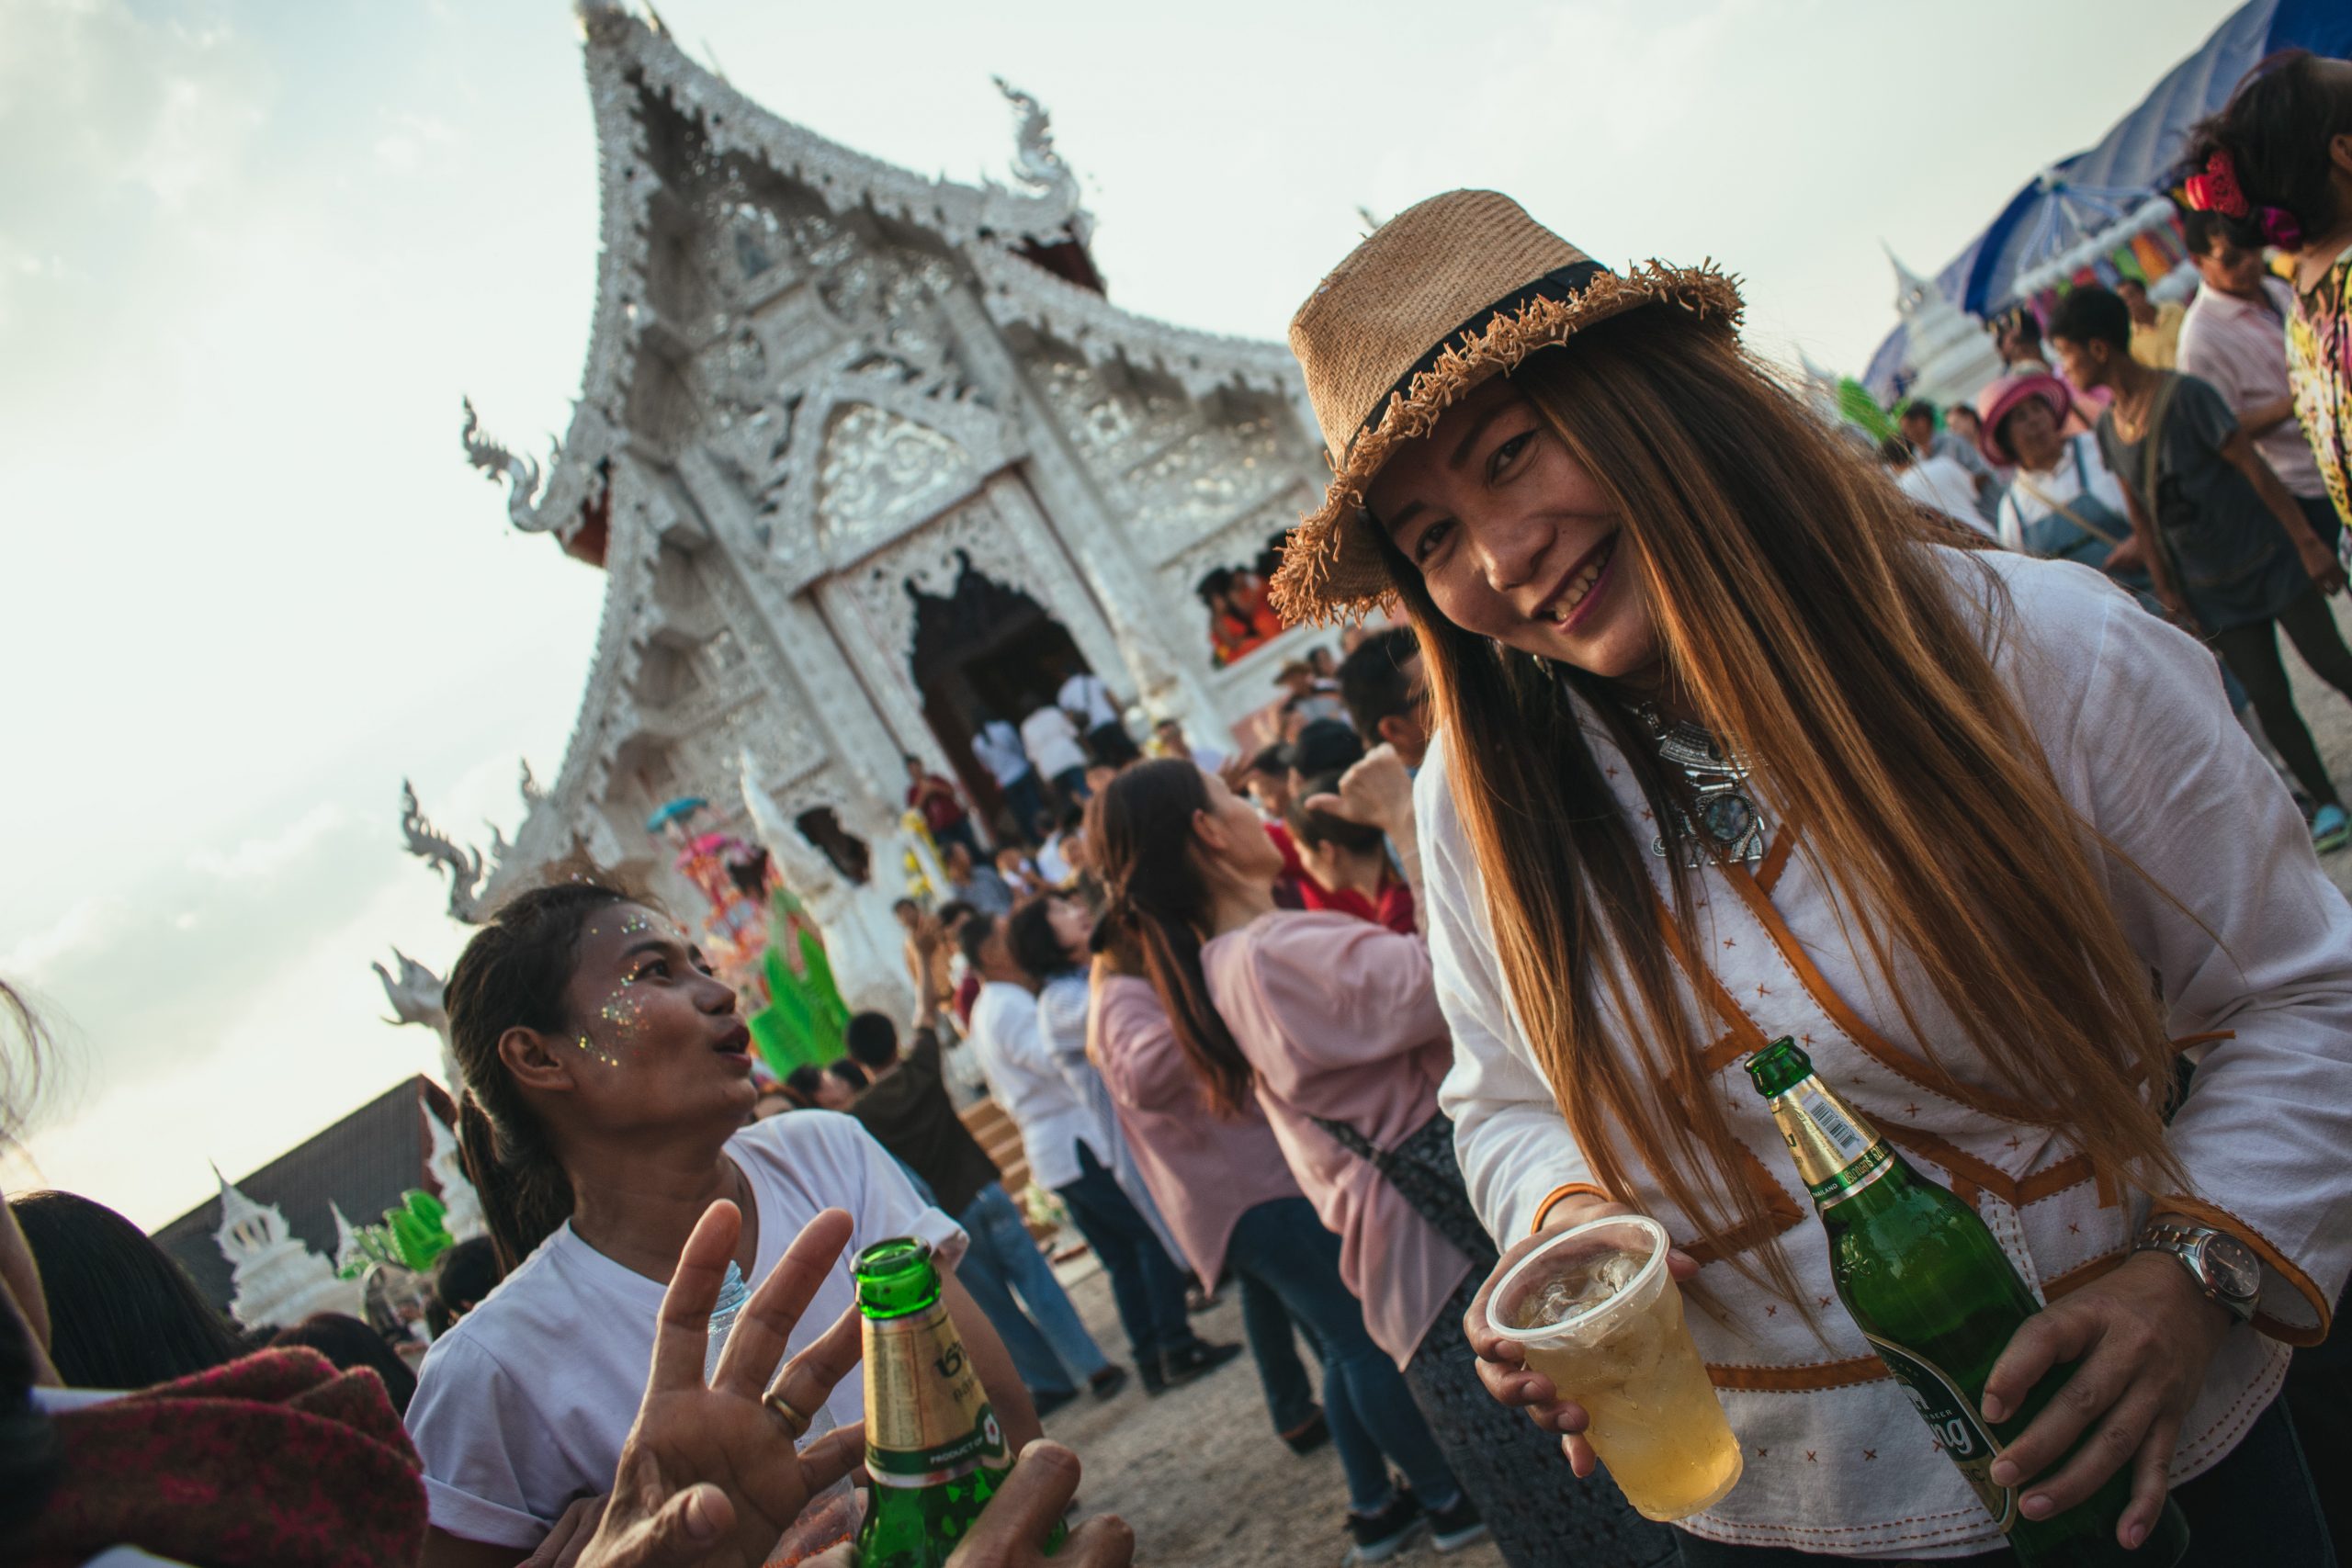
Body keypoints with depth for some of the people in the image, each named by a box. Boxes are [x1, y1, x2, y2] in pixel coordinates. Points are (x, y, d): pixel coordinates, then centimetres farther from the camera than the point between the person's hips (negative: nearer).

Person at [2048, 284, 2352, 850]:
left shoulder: (2185, 395, -17)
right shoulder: (2108, 426, 0)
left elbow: (2253, 468, -15)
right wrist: (2165, 585, 8)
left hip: (2269, 561, -4)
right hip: (2211, 589, 4)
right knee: (2269, 699, 3)